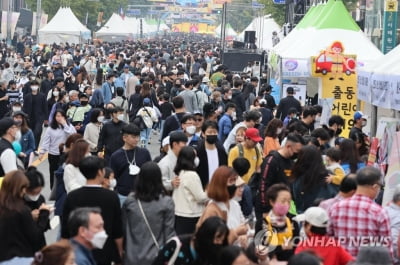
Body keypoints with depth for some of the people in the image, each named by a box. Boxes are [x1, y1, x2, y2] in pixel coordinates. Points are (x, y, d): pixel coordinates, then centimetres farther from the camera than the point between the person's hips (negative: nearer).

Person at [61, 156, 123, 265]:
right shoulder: (111, 197, -11)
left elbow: (65, 230, -1)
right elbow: (117, 232, -5)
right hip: (104, 255, -2)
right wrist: (119, 253, 10)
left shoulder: (72, 197, -7)